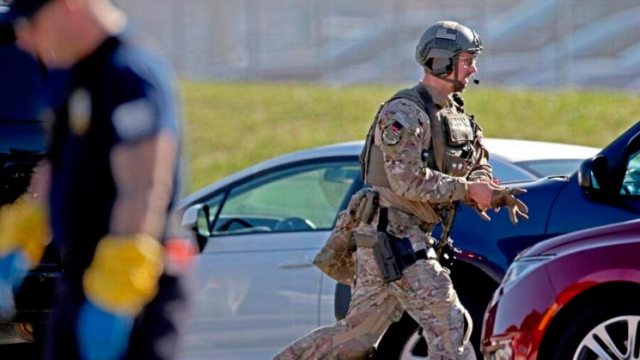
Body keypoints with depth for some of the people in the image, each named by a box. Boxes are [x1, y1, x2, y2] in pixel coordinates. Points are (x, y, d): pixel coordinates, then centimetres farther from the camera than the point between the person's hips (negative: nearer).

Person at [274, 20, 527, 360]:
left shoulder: (455, 115, 15)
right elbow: (408, 180, -24)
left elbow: (476, 169, 14)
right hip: (391, 235, -9)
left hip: (412, 236, 9)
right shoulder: (405, 112, -15)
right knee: (448, 324, -10)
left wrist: (496, 194, -8)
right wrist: (468, 190, -20)